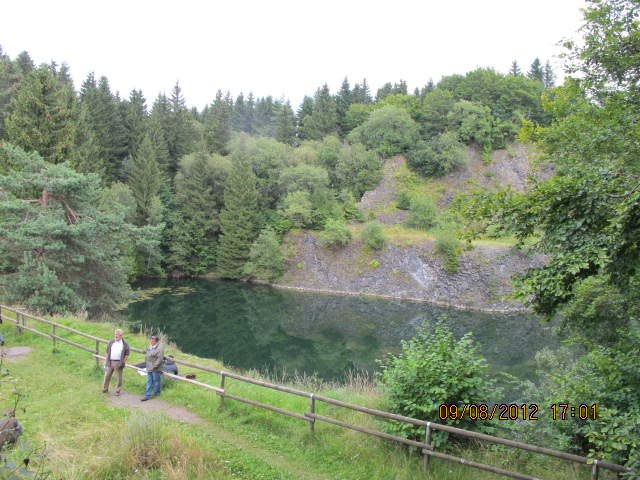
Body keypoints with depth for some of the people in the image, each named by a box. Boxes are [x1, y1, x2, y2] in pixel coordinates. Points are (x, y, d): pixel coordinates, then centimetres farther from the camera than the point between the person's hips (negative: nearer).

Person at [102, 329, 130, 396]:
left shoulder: (125, 344, -1)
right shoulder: (111, 343, 8)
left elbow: (127, 354, 2)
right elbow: (107, 353, 11)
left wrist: (123, 362, -5)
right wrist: (105, 362, 7)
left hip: (118, 363, -3)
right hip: (110, 362, 3)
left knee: (118, 378, 2)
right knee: (107, 376, 9)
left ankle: (117, 391, 12)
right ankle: (105, 389, 24)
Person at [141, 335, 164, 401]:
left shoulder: (160, 348, -16)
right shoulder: (149, 347, 11)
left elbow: (160, 359, -20)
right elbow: (144, 351, 32)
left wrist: (154, 367, -21)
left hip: (156, 369, -8)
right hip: (149, 368, 8)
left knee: (156, 381, 7)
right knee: (149, 382, 8)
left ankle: (156, 393, 22)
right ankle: (147, 395, 10)